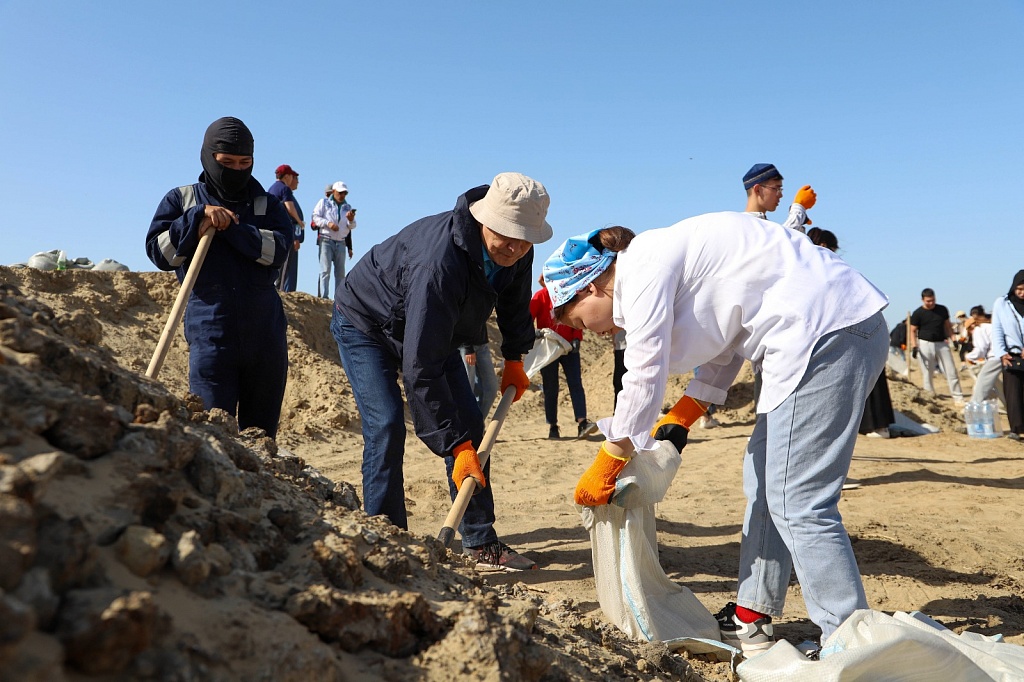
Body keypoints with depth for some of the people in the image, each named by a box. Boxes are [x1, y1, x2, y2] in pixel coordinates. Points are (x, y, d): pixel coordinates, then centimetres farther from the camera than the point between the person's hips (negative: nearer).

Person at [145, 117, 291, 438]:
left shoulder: (267, 205, 10)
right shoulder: (181, 200, 10)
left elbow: (277, 250, -7)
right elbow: (157, 252, -1)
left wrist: (229, 226, -16)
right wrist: (199, 217, -11)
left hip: (266, 336, 2)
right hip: (211, 336, -1)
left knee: (262, 436, 9)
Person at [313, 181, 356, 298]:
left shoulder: (347, 207, 16)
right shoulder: (324, 202, 5)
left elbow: (351, 227, 11)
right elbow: (315, 217, -4)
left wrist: (351, 220, -12)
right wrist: (328, 223, -17)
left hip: (341, 242, 4)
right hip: (326, 240, -4)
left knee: (340, 272, 4)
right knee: (325, 270, -11)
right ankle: (323, 297, -13)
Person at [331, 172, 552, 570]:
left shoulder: (515, 252, -19)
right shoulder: (439, 262, -43)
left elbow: (515, 301, 8)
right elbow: (420, 369, -42)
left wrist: (515, 358, 10)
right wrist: (456, 446, -39)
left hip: (433, 330, 7)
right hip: (366, 324, -7)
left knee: (470, 425, 0)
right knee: (386, 426, -21)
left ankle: (480, 541, 6)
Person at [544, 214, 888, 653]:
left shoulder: (642, 267, -12)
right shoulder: (660, 260, 18)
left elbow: (644, 378, -14)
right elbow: (724, 345, 23)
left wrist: (605, 465, -4)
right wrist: (680, 418, 19)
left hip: (826, 330, -11)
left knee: (796, 501, -8)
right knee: (764, 478, 14)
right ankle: (752, 620, 24)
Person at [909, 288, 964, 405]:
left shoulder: (942, 310, 5)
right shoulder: (917, 313, -4)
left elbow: (947, 325, 15)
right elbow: (913, 331, -2)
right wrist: (914, 346, -11)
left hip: (942, 343, 3)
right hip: (925, 344, -3)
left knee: (951, 371, 2)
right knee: (927, 373, 2)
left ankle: (958, 397, 8)